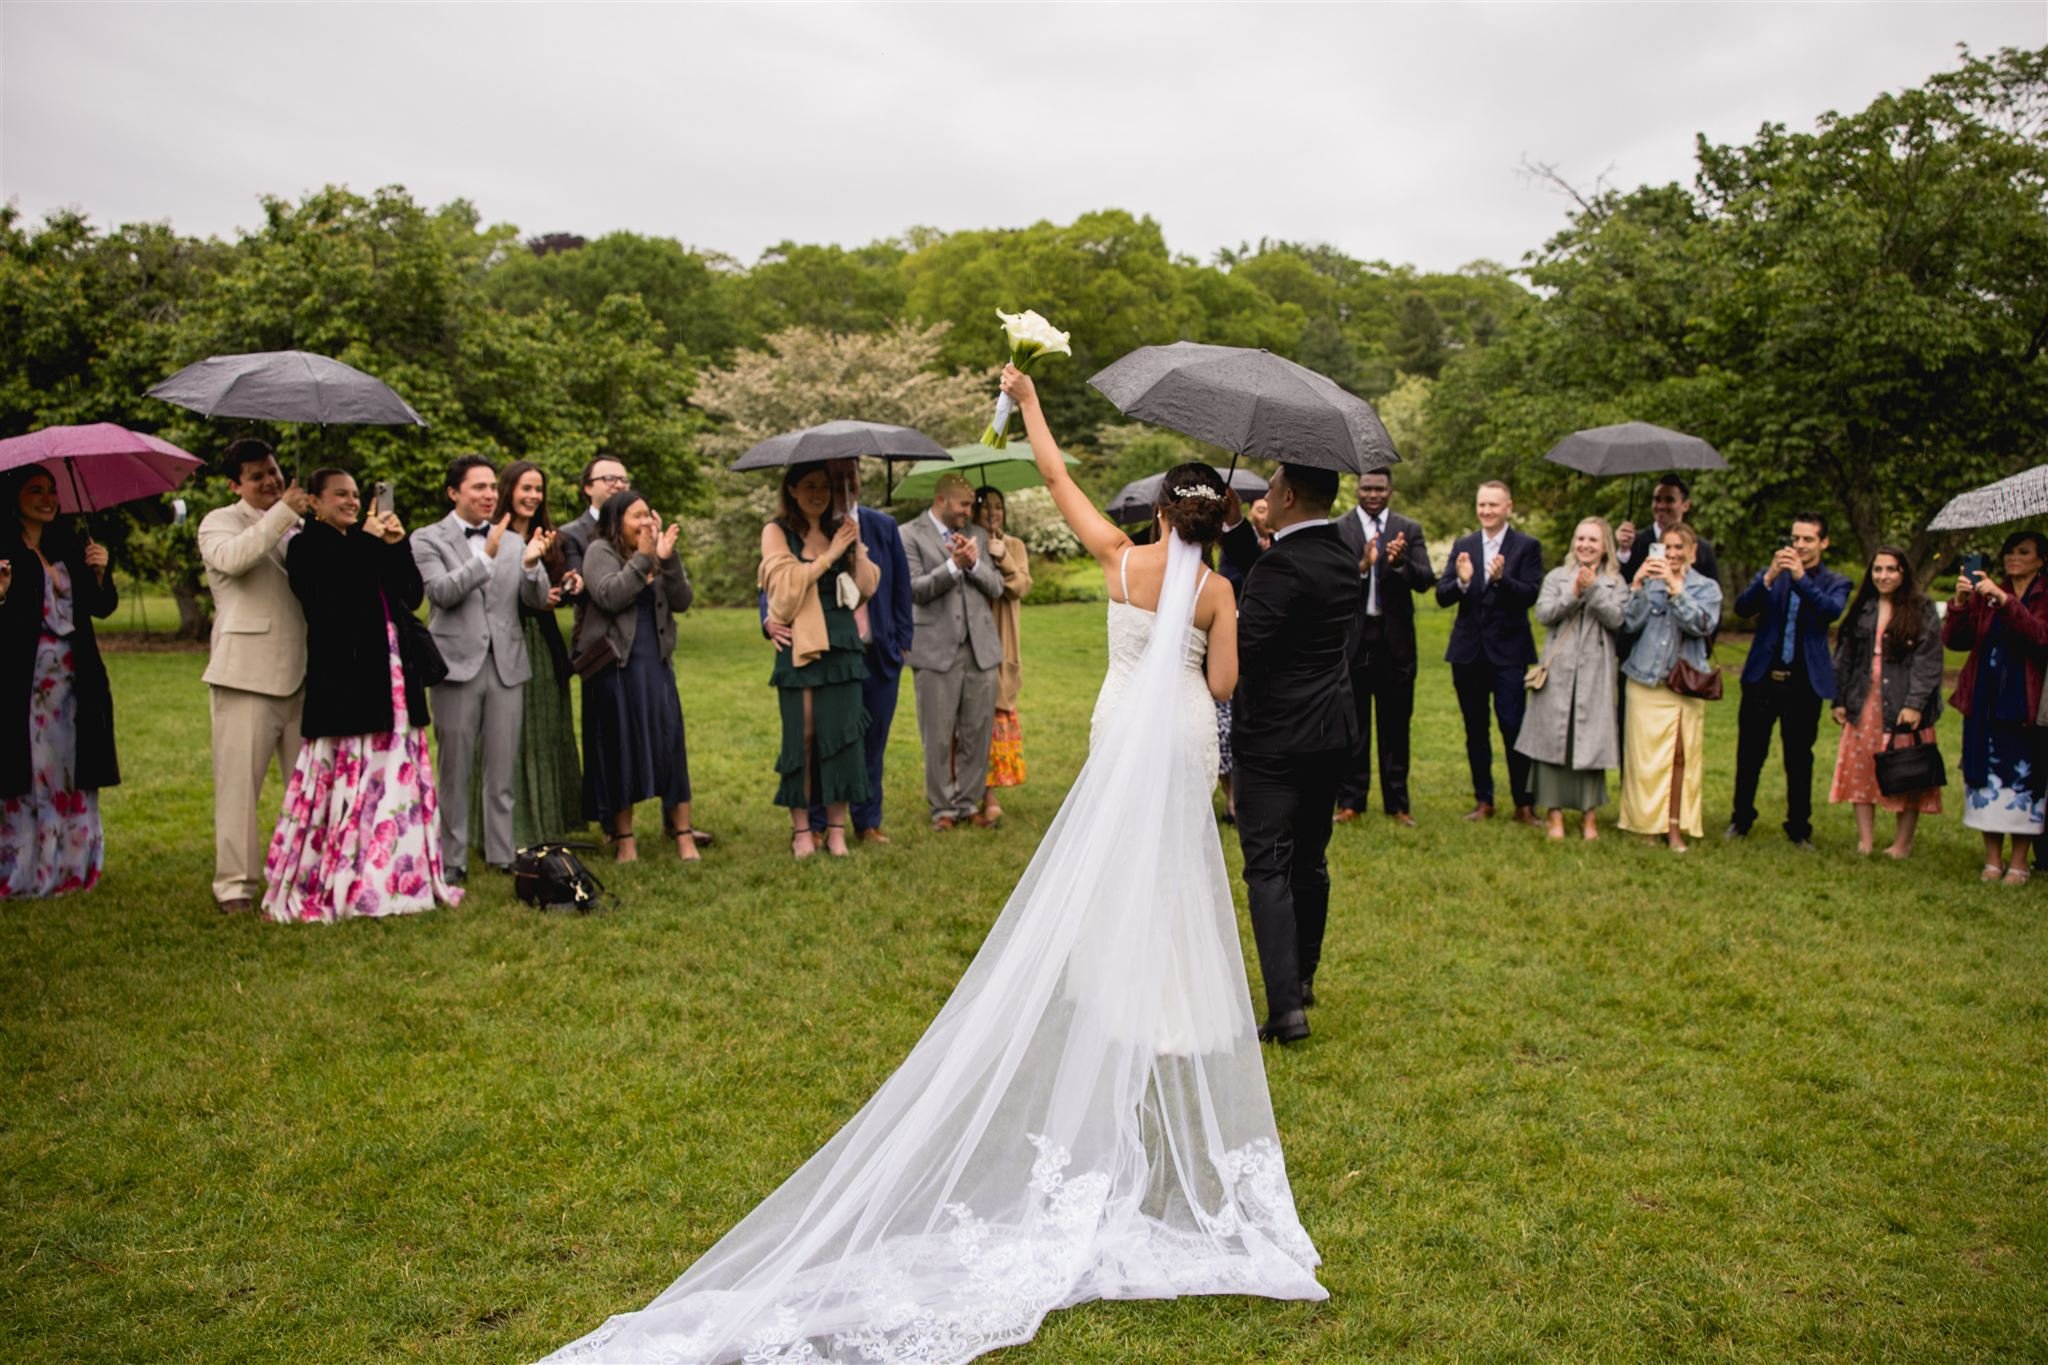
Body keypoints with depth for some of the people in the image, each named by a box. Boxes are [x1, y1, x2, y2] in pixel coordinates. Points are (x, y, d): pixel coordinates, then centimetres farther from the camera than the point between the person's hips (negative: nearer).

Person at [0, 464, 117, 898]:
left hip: (73, 683, 5)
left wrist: (100, 572, -8)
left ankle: (70, 867, 17)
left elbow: (102, 608, 8)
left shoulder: (70, 545, 10)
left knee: (72, 776, 9)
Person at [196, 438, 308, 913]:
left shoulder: (294, 525, 19)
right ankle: (235, 881, 3)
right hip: (246, 674, -5)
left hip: (300, 672, 6)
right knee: (240, 780, -3)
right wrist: (282, 513, -24)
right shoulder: (220, 522, 1)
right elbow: (232, 557, -22)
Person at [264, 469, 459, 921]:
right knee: (346, 781, -5)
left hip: (390, 682, 7)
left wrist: (397, 546, -1)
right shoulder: (307, 547, -1)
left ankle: (396, 876, 14)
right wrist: (368, 542, -12)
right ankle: (331, 887, 3)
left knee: (396, 779, 7)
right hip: (342, 683, -6)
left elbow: (413, 596, 12)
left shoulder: (365, 544, 19)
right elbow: (330, 596, -18)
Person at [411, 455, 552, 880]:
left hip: (507, 665, 3)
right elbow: (442, 592, -15)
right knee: (455, 768, 4)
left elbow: (537, 601, 4)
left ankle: (503, 852, 16)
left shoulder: (514, 541, 11)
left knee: (503, 767, 8)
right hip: (458, 665, -3)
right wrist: (487, 555, -23)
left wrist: (531, 563, -15)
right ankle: (452, 858, 13)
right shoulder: (428, 540, 1)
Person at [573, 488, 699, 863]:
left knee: (670, 741, -1)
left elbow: (682, 601, 1)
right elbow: (610, 596, -19)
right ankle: (623, 836, 12)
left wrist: (668, 559, -11)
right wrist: (642, 558, -18)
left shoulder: (656, 554, 12)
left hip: (655, 662, 4)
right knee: (619, 746, 2)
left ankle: (682, 831, 4)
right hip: (614, 663, -4)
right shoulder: (600, 552, -2)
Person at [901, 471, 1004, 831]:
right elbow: (915, 589, -9)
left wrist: (974, 562, -7)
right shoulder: (910, 535, 1)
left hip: (980, 648, 4)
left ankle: (968, 803, 17)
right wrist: (953, 565, -16)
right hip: (937, 649, -4)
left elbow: (996, 587, 9)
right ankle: (942, 807, 13)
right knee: (938, 735, 2)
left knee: (977, 732, 6)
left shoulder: (977, 535, 16)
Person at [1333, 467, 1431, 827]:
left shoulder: (1409, 530, 5)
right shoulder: (1337, 530, 0)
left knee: (1396, 725, 8)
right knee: (1352, 725, 7)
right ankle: (1349, 802, 15)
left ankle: (1397, 804, 16)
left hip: (1396, 639, 2)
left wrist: (1401, 561, -25)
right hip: (1353, 639, -1)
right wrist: (1362, 566, -28)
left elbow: (1425, 581, -6)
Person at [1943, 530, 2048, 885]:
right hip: (1985, 703, 3)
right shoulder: (1985, 595, 11)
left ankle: (2019, 861, 7)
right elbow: (1955, 640, 1)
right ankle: (1993, 859, 11)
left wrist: (2005, 601, -27)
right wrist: (1960, 603, -16)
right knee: (1986, 777, 4)